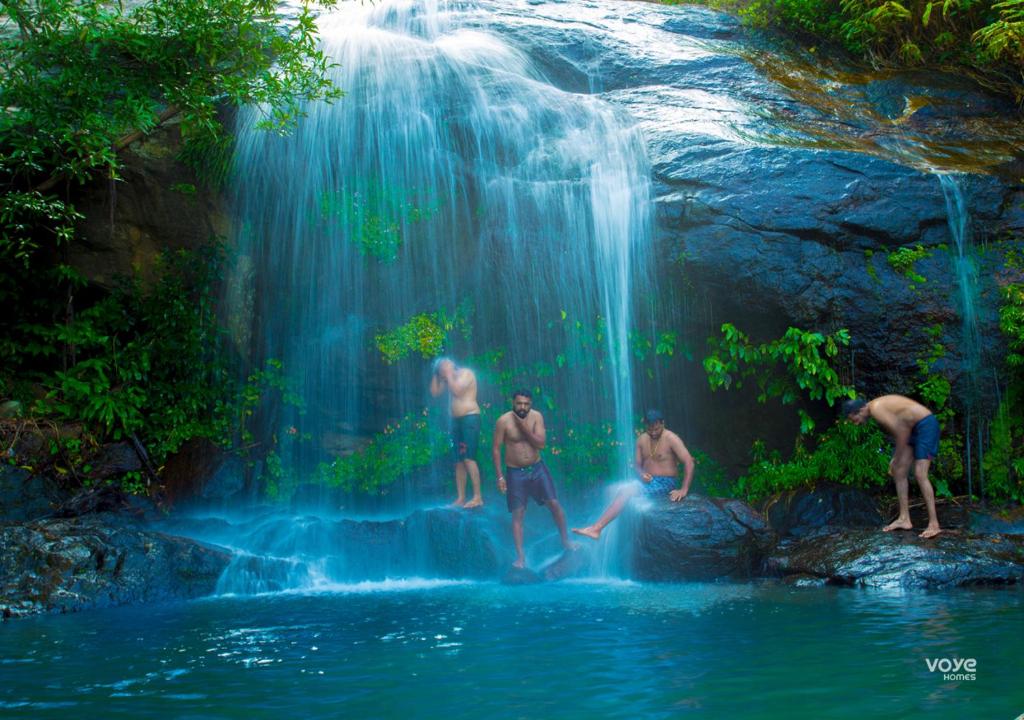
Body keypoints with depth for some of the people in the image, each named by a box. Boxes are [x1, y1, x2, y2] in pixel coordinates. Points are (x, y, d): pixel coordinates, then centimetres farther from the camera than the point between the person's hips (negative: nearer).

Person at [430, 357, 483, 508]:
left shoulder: (466, 373, -7)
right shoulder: (449, 379, 17)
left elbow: (456, 390, -21)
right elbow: (434, 392, 12)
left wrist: (448, 373, -12)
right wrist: (436, 373, 6)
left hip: (470, 418, -8)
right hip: (456, 420, 8)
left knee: (468, 458, -15)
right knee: (458, 461, 5)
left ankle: (477, 497, -15)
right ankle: (460, 499, 6)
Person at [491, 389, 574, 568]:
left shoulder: (536, 417, -6)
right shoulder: (503, 421, -13)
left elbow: (541, 443, -15)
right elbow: (496, 449, -9)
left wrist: (523, 426, -22)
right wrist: (500, 477, -11)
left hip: (537, 468, 2)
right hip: (515, 472, -2)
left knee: (554, 503, 0)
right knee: (517, 515, 0)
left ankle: (565, 541, 20)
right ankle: (520, 557, 6)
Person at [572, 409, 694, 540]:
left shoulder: (671, 439, -12)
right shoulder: (641, 440, 7)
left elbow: (689, 462, -18)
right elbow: (638, 464, 15)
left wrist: (684, 490, -24)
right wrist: (641, 473, -10)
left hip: (665, 483, -8)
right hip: (647, 480, 8)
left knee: (627, 492, -27)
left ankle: (596, 528, -28)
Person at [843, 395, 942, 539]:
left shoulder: (876, 409, -23)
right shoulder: (876, 407, 6)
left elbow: (901, 434, -22)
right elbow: (899, 431, 13)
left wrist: (897, 461, -10)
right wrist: (895, 459, 10)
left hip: (926, 424, -10)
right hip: (913, 428, 10)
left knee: (920, 474, -15)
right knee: (898, 472, 7)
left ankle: (934, 524, -14)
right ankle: (904, 519, 11)